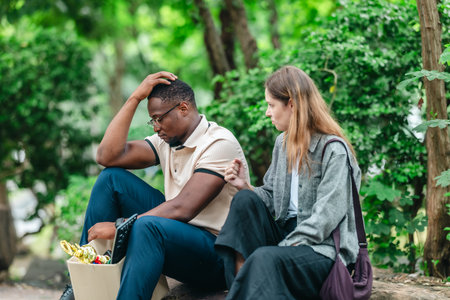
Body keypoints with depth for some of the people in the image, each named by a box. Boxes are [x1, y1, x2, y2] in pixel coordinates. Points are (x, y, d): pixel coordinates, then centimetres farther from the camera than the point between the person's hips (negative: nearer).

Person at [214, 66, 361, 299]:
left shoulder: (334, 150, -12)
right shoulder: (282, 142, 13)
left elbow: (325, 218, -18)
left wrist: (285, 246, -21)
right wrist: (245, 186, -1)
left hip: (322, 248, -8)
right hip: (285, 232, 8)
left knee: (265, 258, -35)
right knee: (245, 200, -14)